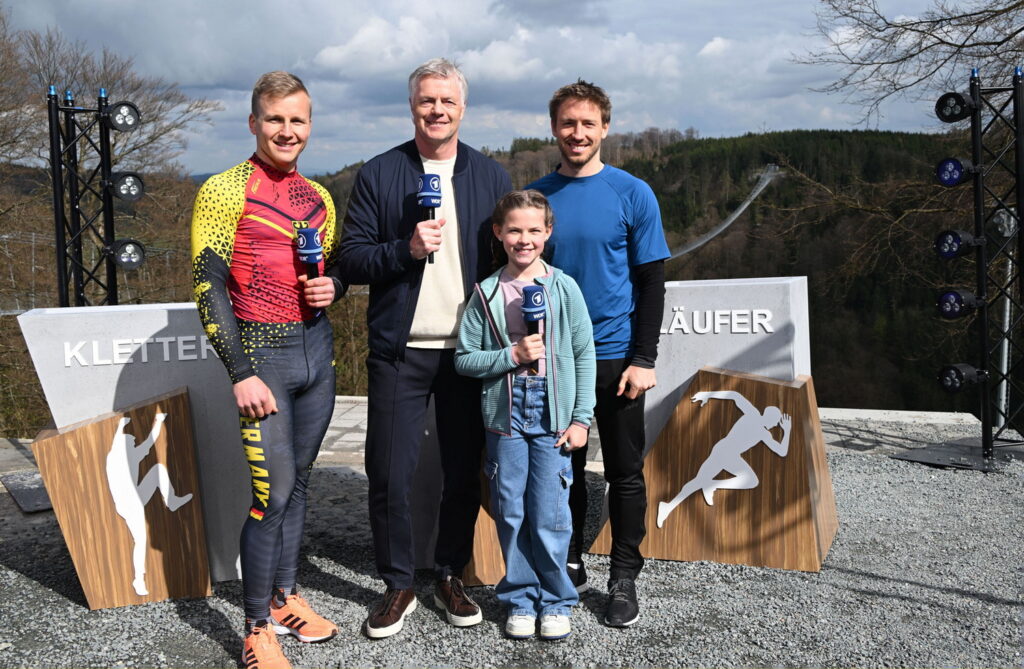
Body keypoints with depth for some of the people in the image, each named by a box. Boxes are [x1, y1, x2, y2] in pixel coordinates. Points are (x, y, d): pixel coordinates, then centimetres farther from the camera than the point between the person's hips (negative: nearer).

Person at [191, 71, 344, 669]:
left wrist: (332, 288, -3)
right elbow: (209, 288, -11)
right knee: (272, 492, -6)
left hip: (317, 347, 6)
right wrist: (241, 373, -15)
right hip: (263, 354, -6)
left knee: (298, 481, 13)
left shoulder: (319, 197, 11)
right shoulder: (224, 192, -7)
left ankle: (286, 597, 28)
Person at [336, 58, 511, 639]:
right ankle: (398, 586, 20)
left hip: (470, 350, 1)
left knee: (464, 471, 9)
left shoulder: (491, 177, 7)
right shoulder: (378, 175, 3)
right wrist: (405, 250, -17)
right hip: (400, 350, -1)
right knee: (390, 475, 2)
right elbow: (350, 260, 0)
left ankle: (452, 576, 28)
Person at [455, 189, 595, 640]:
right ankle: (520, 600, 24)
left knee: (550, 518, 1)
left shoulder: (564, 288, 1)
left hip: (553, 415, -1)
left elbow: (584, 355, 3)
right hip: (505, 415, 1)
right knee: (511, 515, 8)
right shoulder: (486, 293, 2)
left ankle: (556, 602, 20)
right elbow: (464, 359, 2)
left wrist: (582, 418, -1)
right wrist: (512, 356, -12)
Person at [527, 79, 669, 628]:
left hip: (616, 356, -2)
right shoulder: (535, 195, 4)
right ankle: (569, 564, 28)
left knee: (625, 472, 6)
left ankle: (624, 578, 20)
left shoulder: (632, 194, -3)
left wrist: (644, 359, -9)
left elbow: (651, 282, -3)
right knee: (562, 466, 12)